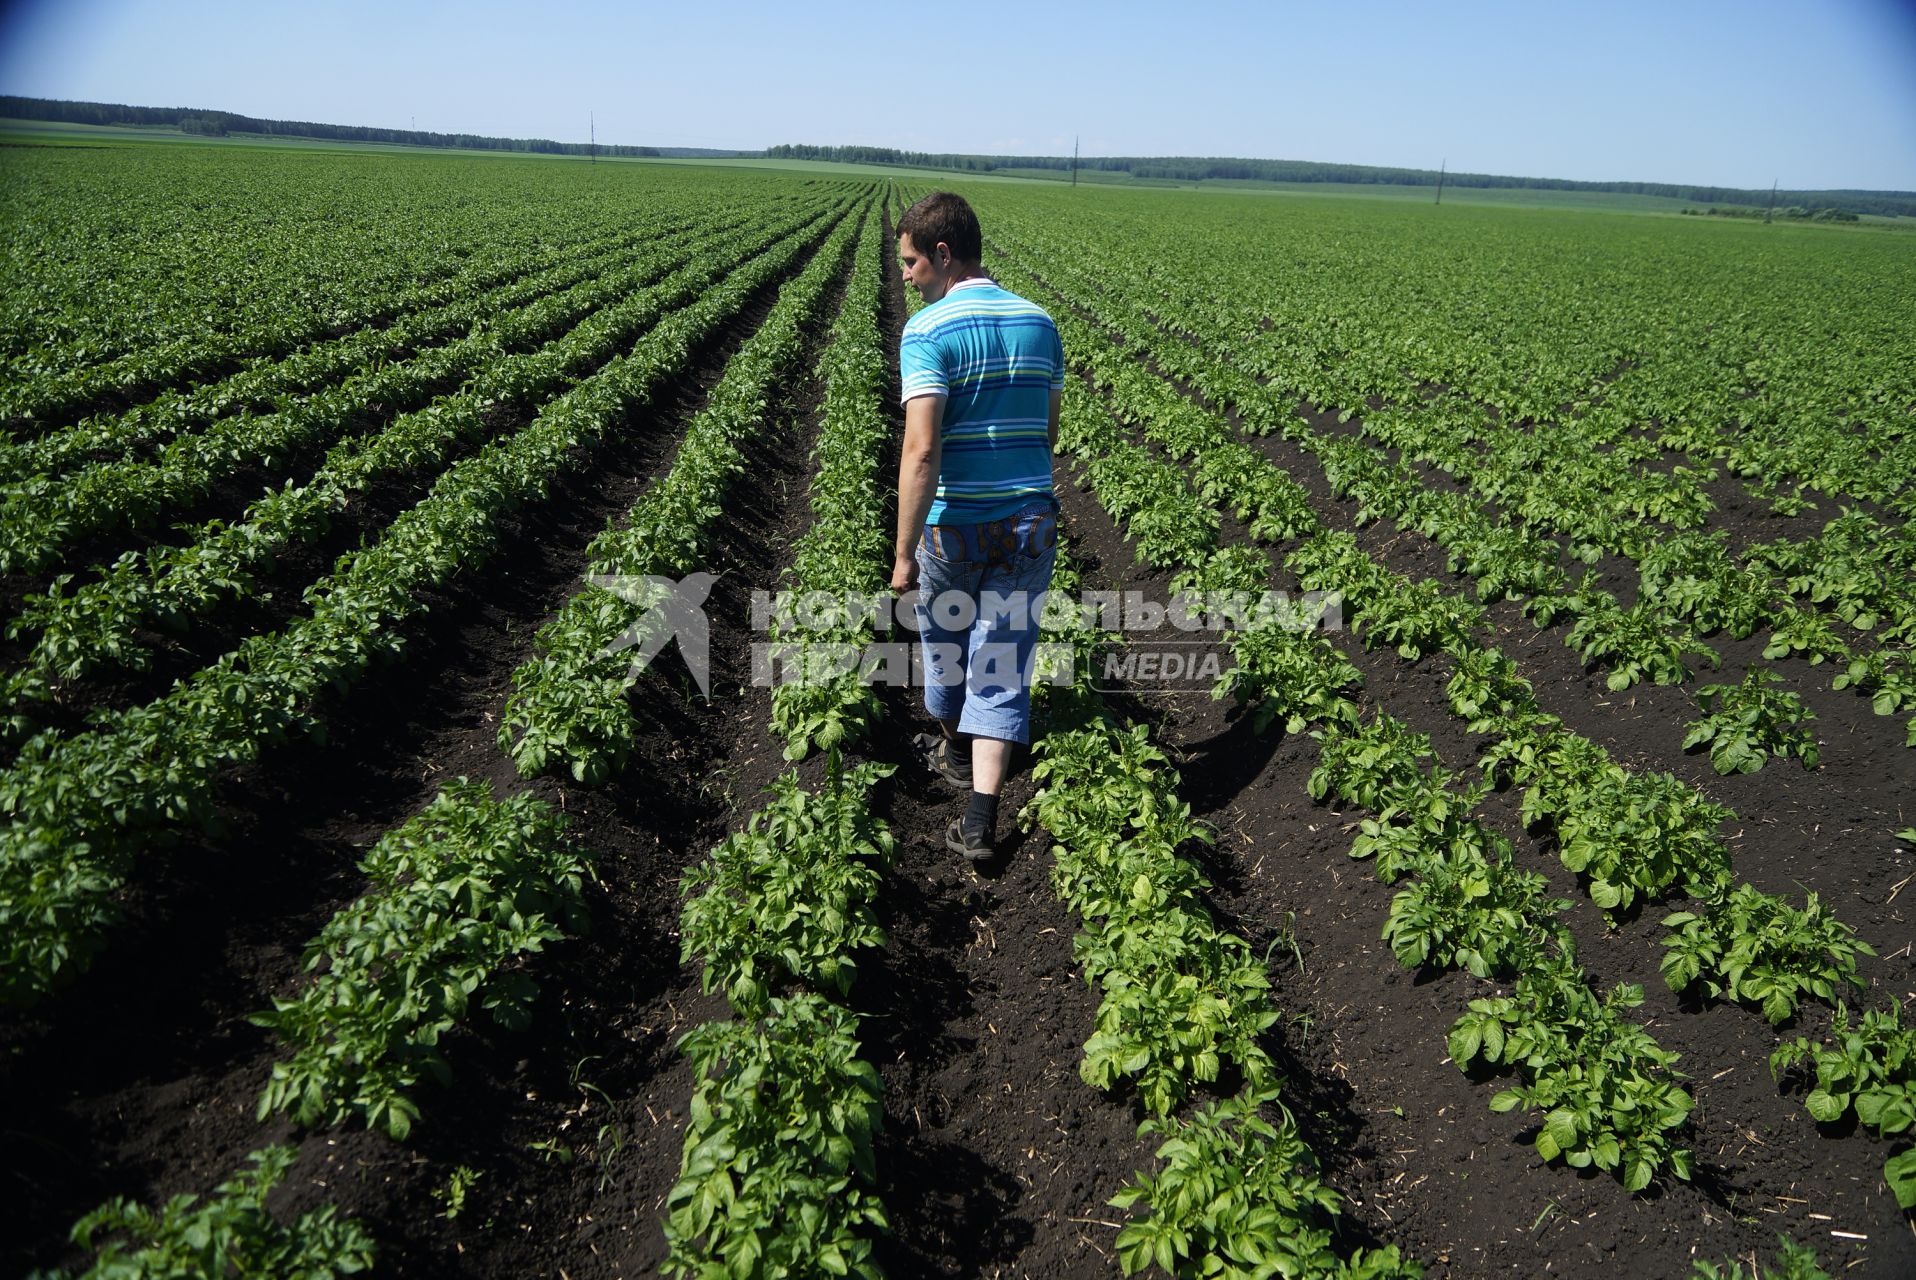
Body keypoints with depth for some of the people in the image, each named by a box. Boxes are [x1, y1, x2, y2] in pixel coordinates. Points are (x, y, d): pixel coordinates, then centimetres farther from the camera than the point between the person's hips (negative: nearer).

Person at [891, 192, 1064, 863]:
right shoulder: (1039, 322, 5)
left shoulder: (927, 330, -13)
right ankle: (981, 819, 3)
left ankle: (954, 748, 47)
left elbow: (921, 449, -23)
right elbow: (1048, 433, 12)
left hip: (954, 525, -4)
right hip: (1030, 524, 4)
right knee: (1002, 667, 8)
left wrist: (904, 554, -19)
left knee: (945, 642, 22)